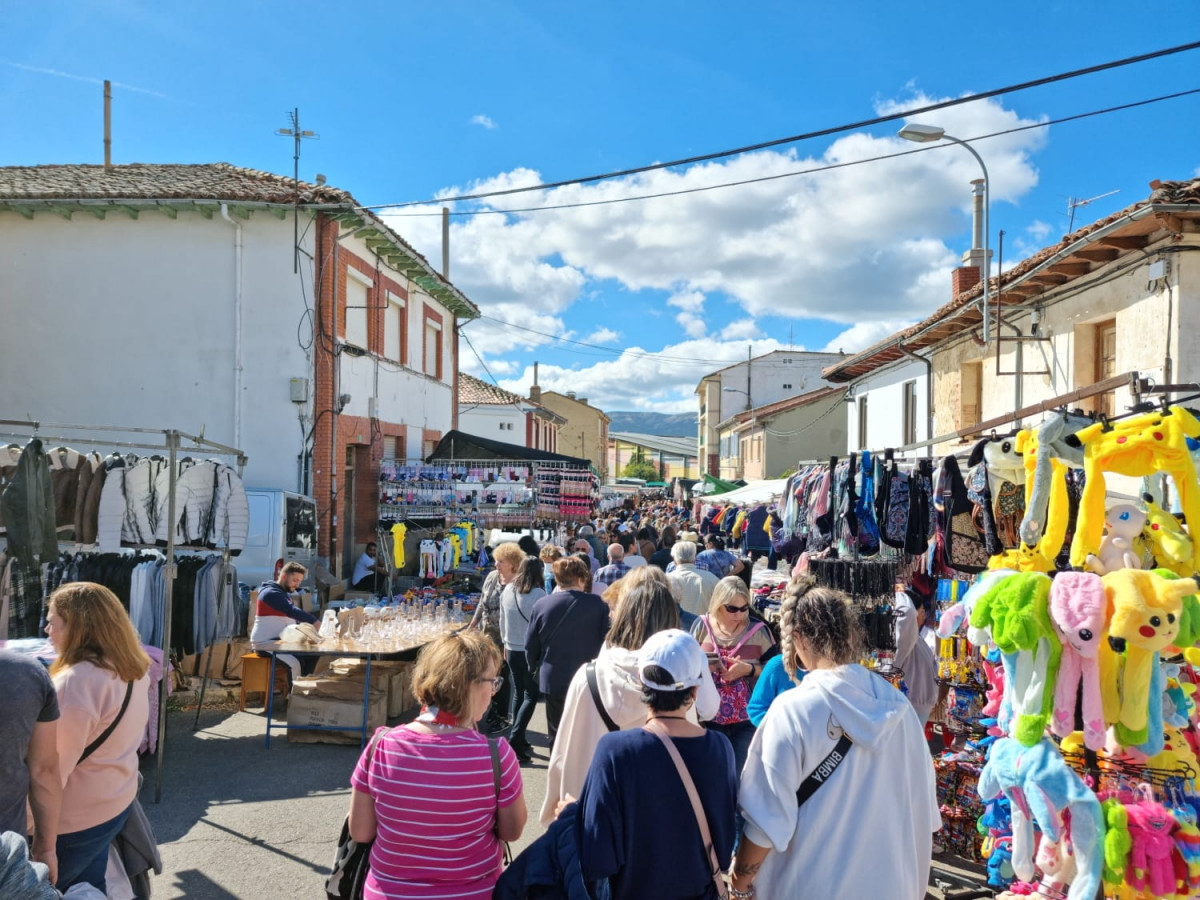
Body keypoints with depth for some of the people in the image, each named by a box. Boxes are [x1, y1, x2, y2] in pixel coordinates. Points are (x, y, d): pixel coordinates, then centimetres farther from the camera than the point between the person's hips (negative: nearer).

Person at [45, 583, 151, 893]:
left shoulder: (77, 682, -26)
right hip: (116, 802, 8)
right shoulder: (132, 669, 1)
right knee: (90, 888, 20)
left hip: (75, 819, -8)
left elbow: (52, 769, -22)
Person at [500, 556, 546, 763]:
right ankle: (514, 740, -9)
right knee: (531, 696, 2)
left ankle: (520, 741, 21)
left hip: (512, 649, 6)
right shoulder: (538, 594, -17)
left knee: (518, 693, 16)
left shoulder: (507, 590, 0)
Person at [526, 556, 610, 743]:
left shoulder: (541, 605, -6)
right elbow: (607, 642, -6)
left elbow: (530, 645, 1)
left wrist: (534, 668, 19)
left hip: (553, 681, 1)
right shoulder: (598, 605, -11)